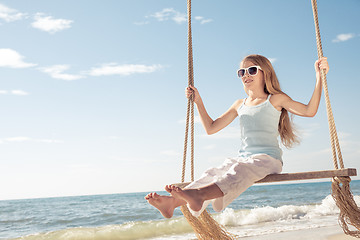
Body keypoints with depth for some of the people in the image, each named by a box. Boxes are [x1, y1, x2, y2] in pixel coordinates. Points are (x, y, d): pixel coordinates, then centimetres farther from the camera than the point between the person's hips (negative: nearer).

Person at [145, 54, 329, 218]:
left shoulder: (275, 99, 8)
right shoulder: (240, 105, 21)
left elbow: (309, 111, -3)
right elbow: (211, 128, 21)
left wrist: (319, 77, -9)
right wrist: (198, 102, 15)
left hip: (268, 158, -4)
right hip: (243, 158, 4)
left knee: (240, 170, -36)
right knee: (213, 173, -25)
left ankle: (199, 194, -64)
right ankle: (173, 201, -50)